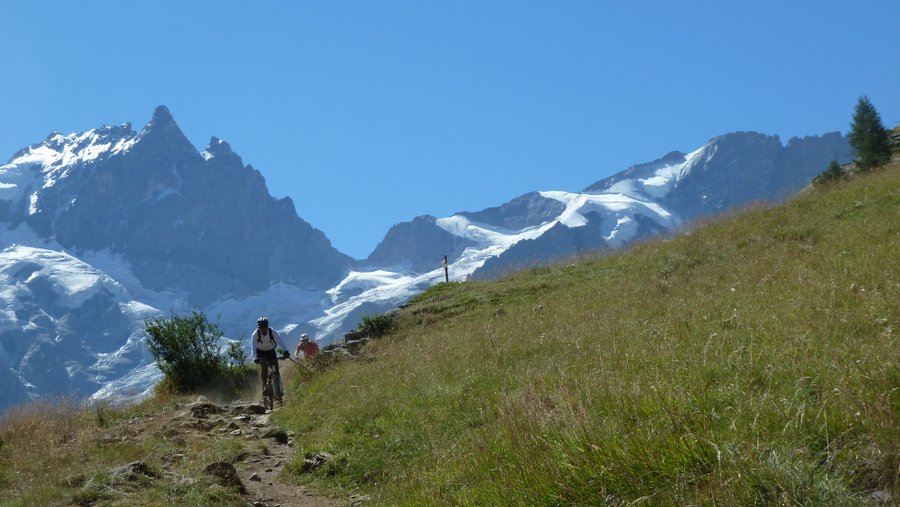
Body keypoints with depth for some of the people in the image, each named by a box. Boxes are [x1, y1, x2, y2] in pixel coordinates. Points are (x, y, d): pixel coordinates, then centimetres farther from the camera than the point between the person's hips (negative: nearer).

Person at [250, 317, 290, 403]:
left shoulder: (272, 332, -24)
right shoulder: (255, 334, -26)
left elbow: (280, 341, -36)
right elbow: (253, 346, -36)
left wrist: (285, 351, -51)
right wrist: (255, 357, -53)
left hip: (271, 351, 1)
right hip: (260, 352, -1)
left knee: (275, 368, -10)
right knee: (264, 366, -27)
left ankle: (278, 391, -2)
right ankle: (264, 385, -12)